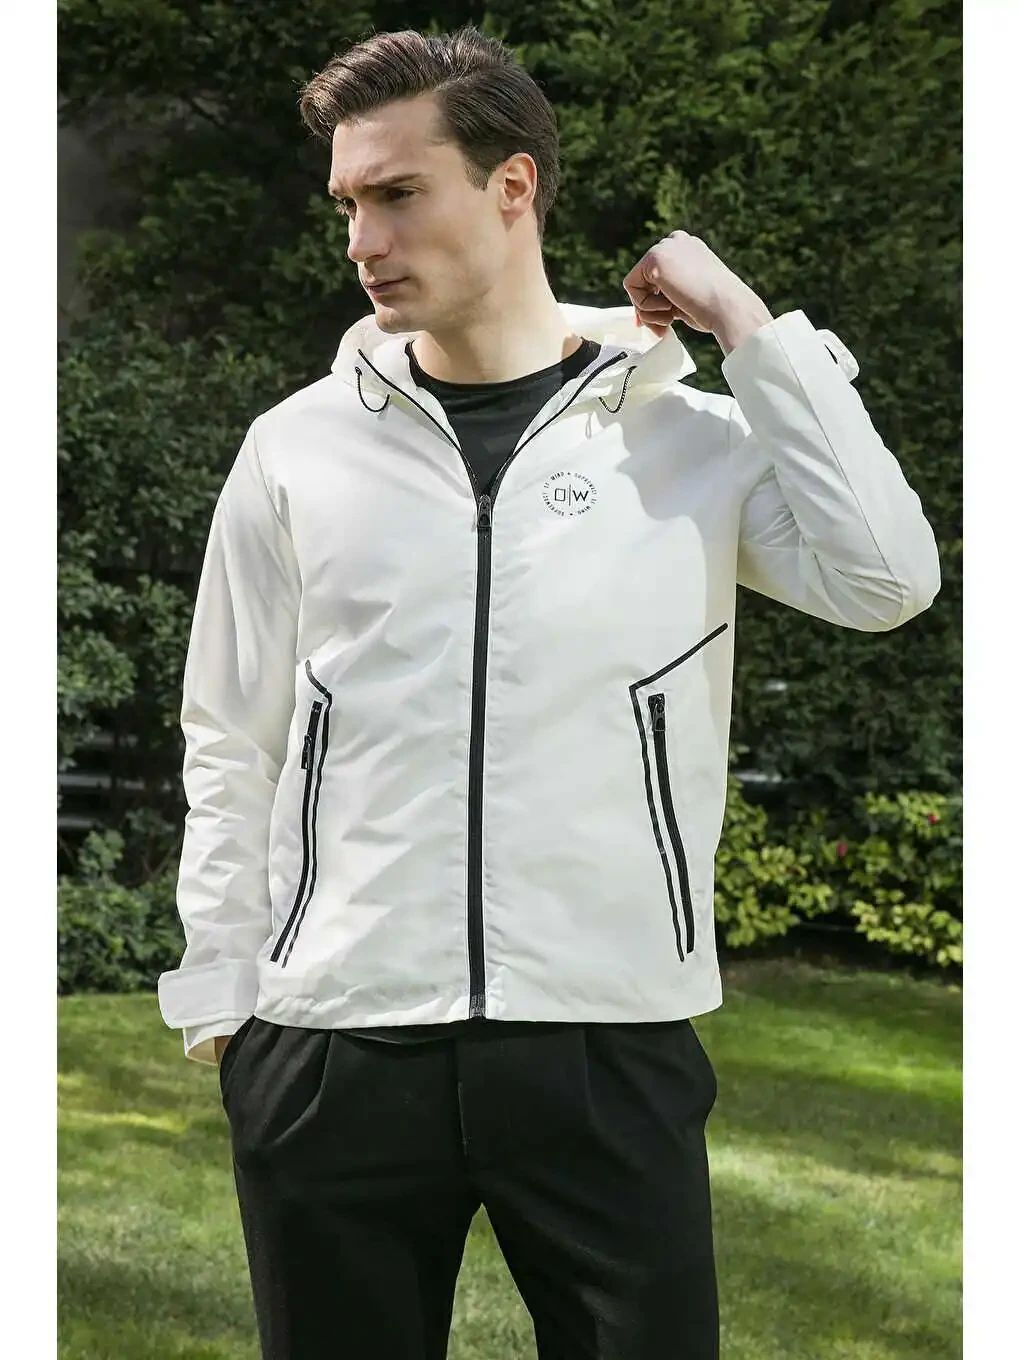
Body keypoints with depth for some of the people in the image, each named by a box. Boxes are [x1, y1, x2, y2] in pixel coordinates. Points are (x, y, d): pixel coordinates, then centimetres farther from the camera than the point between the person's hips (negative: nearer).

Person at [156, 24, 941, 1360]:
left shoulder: (693, 434, 4)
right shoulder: (299, 449, 7)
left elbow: (884, 581, -11)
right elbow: (232, 749, 11)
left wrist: (755, 331, -7)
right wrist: (220, 1003, 5)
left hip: (613, 1047, -1)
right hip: (332, 1050, 1)